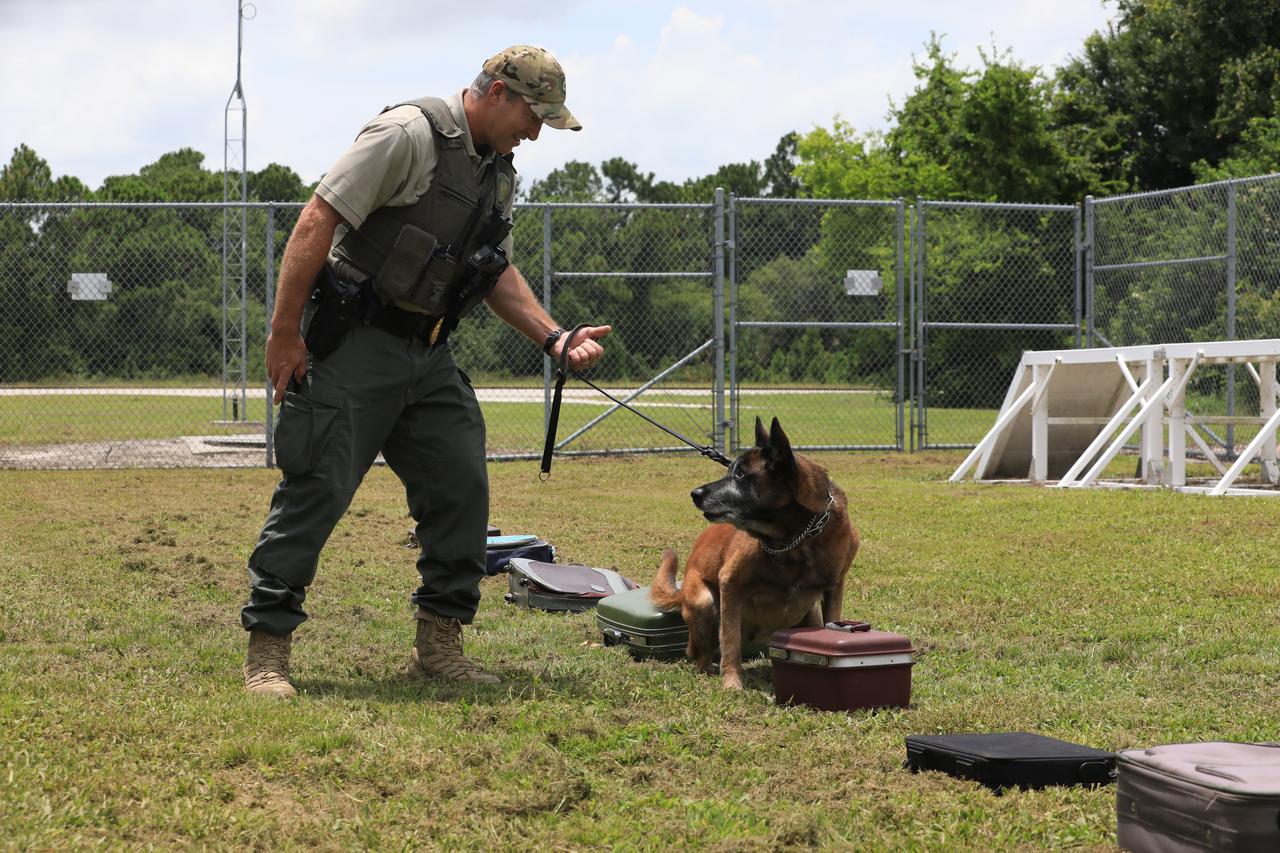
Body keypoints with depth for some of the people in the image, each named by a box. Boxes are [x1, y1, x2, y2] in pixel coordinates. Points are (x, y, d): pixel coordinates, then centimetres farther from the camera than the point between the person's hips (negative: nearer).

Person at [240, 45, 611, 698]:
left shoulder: (498, 173, 14)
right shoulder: (409, 135, -14)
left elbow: (497, 273, 23)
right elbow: (318, 221, -18)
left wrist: (554, 339, 9)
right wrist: (284, 335, -20)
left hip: (428, 352, 9)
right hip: (353, 347, -8)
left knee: (461, 486, 3)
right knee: (315, 491, -7)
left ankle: (439, 643, 14)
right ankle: (266, 649, 2)